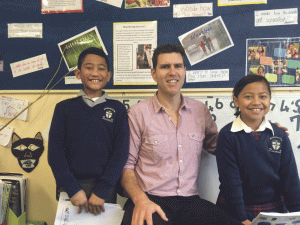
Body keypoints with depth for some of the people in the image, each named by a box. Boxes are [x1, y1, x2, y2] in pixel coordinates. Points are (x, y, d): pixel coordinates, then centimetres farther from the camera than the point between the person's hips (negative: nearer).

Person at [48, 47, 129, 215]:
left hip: (105, 187, 0)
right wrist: (73, 189, -11)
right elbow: (55, 151, -1)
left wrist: (102, 190, -13)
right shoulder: (64, 108, 5)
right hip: (71, 188, 1)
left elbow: (121, 151, -4)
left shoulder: (117, 109, 3)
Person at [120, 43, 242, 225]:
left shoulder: (201, 111, 11)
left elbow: (217, 146, 22)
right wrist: (141, 200, -16)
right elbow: (126, 166, 1)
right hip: (150, 201, -3)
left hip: (190, 202, 4)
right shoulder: (138, 113, 0)